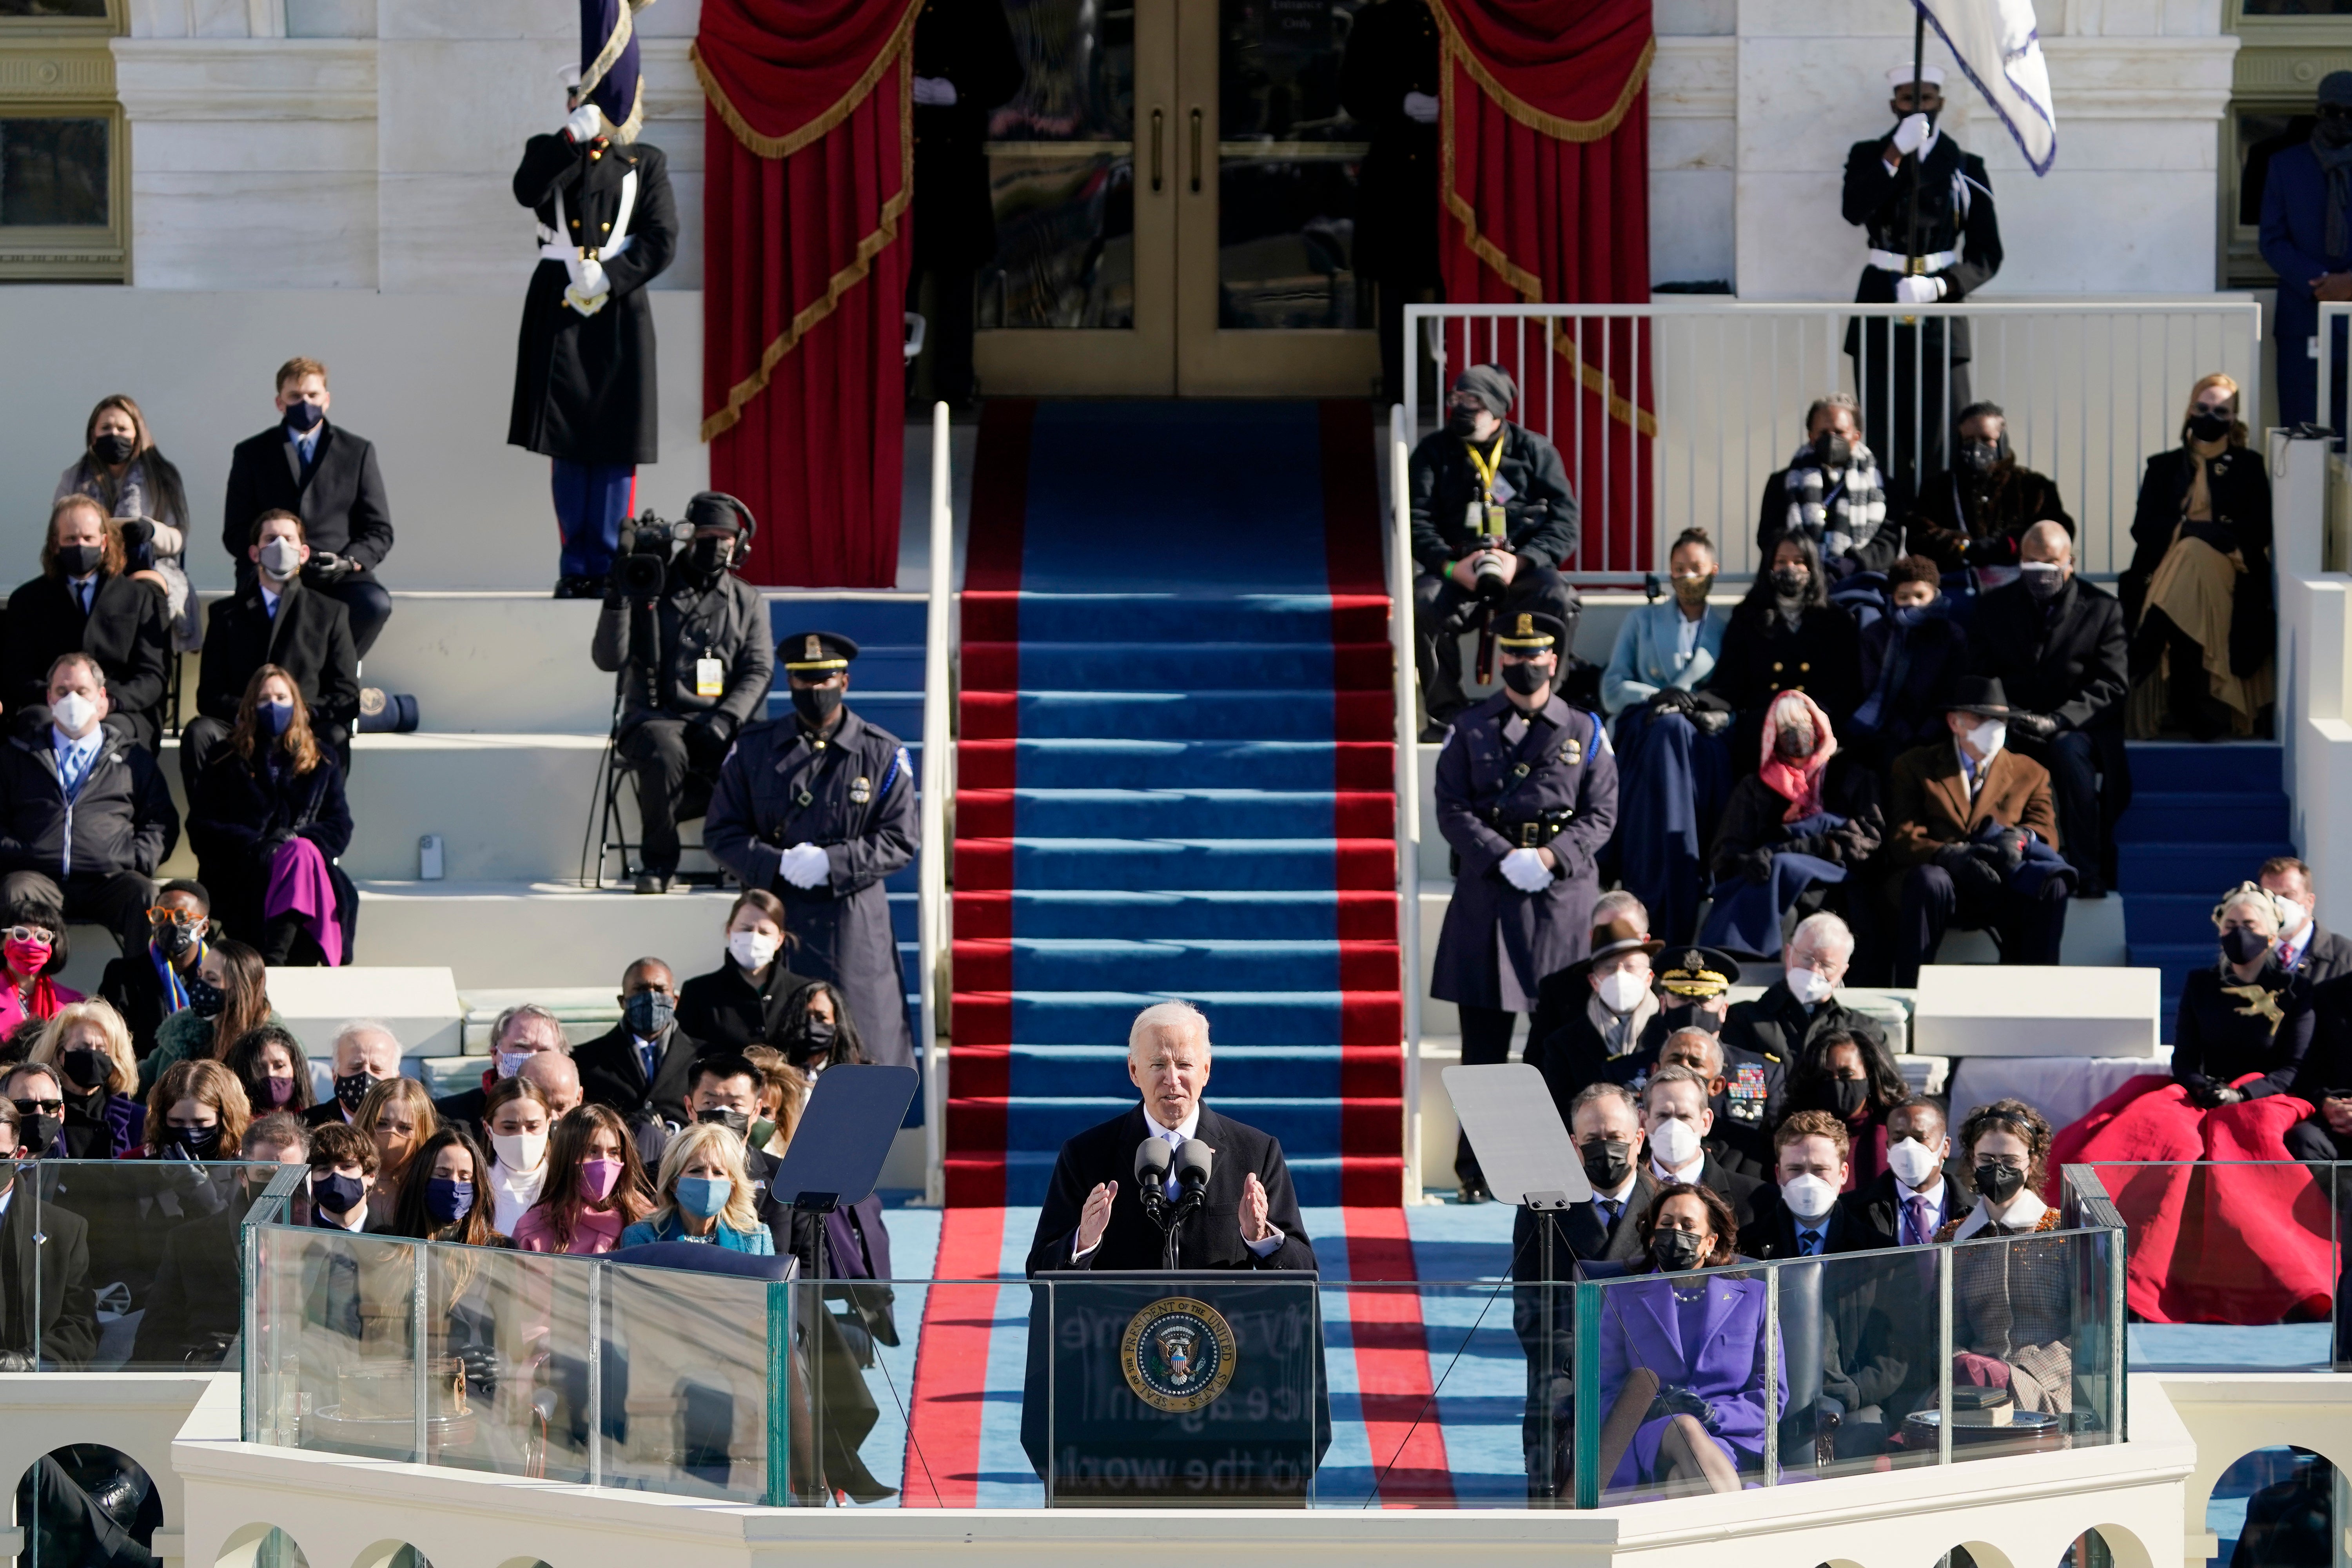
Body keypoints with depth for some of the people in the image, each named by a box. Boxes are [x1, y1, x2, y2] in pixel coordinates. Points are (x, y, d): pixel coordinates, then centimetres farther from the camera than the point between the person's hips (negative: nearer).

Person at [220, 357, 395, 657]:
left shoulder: (357, 451, 16)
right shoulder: (252, 454, 15)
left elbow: (379, 531, 12)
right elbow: (235, 535, 10)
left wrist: (349, 562, -10)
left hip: (340, 576, 1)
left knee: (375, 604, -33)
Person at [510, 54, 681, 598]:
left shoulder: (647, 163, 8)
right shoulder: (551, 151, 9)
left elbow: (662, 241, 0)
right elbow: (528, 191, -14)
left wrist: (609, 279, -12)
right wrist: (574, 138, -19)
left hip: (621, 313, -1)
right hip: (560, 313, 1)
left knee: (616, 444, -3)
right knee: (567, 445, 2)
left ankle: (607, 564, 1)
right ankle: (576, 566, 7)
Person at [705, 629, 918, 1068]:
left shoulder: (882, 754, 5)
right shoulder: (753, 749, 9)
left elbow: (901, 840, 1)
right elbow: (721, 832, 7)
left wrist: (831, 863, -14)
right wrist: (778, 864, -12)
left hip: (854, 927, -1)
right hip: (774, 916, 1)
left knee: (865, 1046, -4)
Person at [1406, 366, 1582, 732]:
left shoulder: (1535, 451, 8)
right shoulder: (1435, 451, 9)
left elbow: (1564, 523, -1)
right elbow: (1417, 521, -1)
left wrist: (1520, 561, -20)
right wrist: (1451, 566, -21)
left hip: (1522, 567, 0)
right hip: (1455, 570, 1)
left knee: (1558, 600, -32)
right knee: (1425, 600, -32)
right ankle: (1445, 712, -21)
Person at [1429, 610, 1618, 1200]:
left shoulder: (1585, 732, 9)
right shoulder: (1470, 730, 8)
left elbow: (1601, 814, 4)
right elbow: (1452, 810, 1)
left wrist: (1551, 856, -13)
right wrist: (1504, 858, -14)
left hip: (1564, 891, 0)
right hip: (1487, 895, 0)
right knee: (1483, 1037, 0)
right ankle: (1475, 1169, 4)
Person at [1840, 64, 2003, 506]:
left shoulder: (1966, 167, 7)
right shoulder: (1869, 156, 8)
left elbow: (1987, 257, 2)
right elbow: (1855, 210, -14)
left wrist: (1938, 287, -15)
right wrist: (1896, 154, -23)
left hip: (1941, 310, 0)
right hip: (1881, 312, 0)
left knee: (1942, 452, -6)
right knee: (1886, 451, -2)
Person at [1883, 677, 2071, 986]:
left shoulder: (2030, 773, 23)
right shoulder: (1915, 767, 16)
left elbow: (2046, 832, 9)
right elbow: (1902, 839, 2)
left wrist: (2020, 839, -18)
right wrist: (1949, 855, -21)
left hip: (2000, 890, 2)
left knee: (2051, 888, -30)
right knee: (1929, 882, -37)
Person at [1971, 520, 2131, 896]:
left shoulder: (2102, 608, 3)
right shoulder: (1994, 607, 13)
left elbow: (2112, 686, -6)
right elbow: (1982, 677, 10)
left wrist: (2057, 721, -21)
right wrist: (2002, 717, -13)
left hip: (2076, 729, -2)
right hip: (2015, 730, 2)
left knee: (2068, 750, -38)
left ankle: (2088, 875, -33)